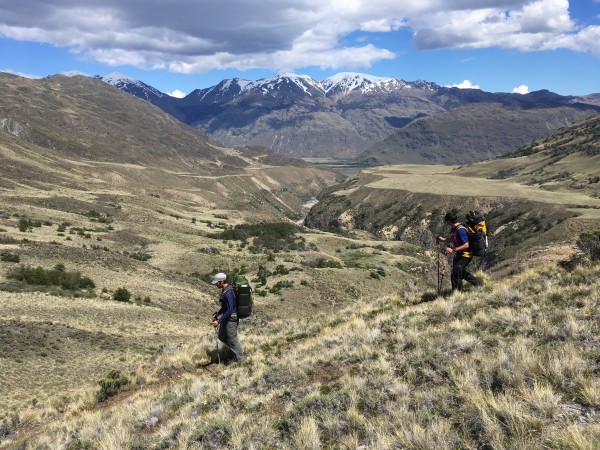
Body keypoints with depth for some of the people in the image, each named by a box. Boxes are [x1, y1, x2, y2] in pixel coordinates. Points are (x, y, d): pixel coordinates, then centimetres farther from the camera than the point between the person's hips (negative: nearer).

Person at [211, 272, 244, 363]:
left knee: (232, 340, 3)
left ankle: (240, 360, 20)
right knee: (222, 336, 21)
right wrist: (218, 313, 14)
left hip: (231, 319, -10)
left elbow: (230, 310, -28)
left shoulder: (228, 293, -27)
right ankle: (239, 352, 33)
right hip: (227, 317, 10)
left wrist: (219, 321, -27)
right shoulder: (225, 290, 4)